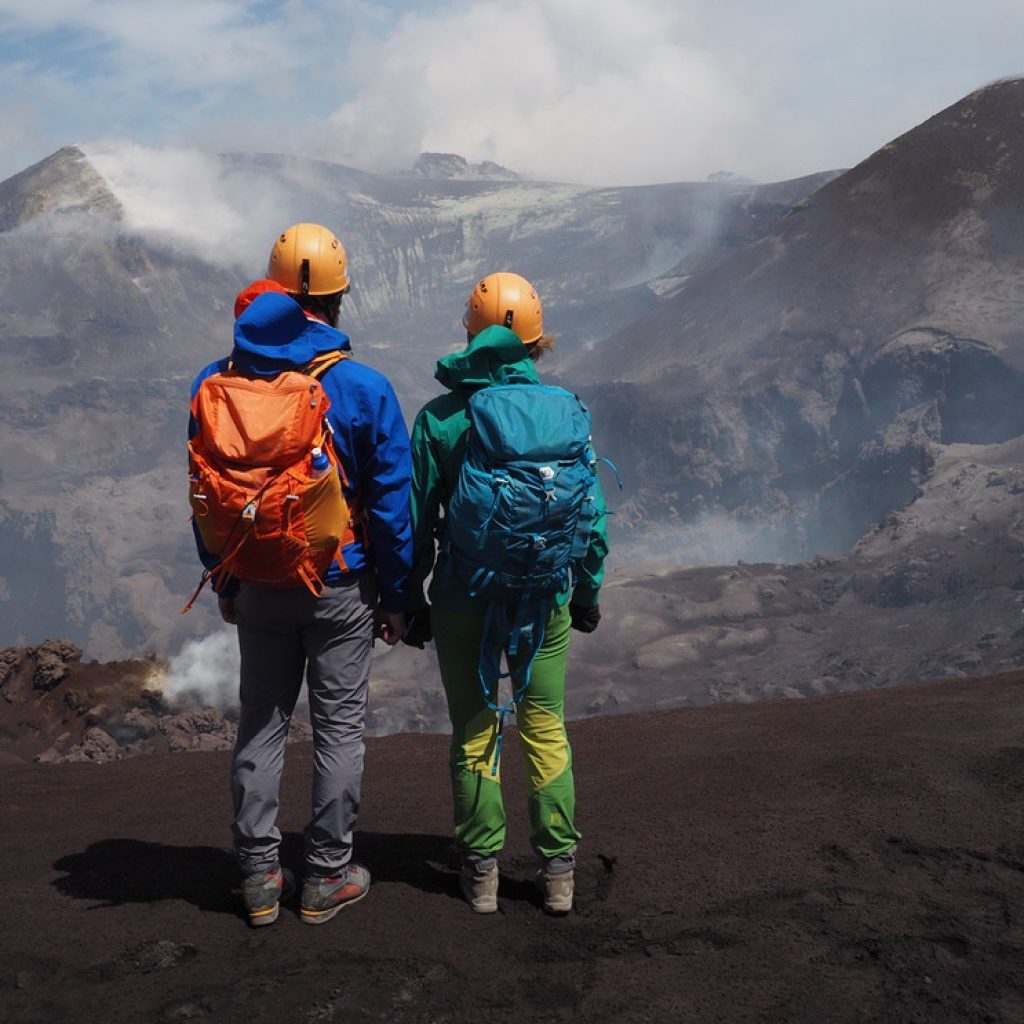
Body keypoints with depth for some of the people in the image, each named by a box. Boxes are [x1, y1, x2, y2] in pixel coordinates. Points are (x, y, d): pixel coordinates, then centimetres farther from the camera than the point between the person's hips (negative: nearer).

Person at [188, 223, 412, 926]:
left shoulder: (216, 383, -3)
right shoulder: (364, 388, -12)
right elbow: (391, 500, -8)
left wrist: (224, 581, 16)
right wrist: (396, 596, 2)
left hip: (258, 586, 3)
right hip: (341, 587, -3)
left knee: (261, 722, 15)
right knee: (339, 725, 9)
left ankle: (260, 876, 21)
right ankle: (328, 879, 18)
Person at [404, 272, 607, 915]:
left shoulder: (439, 418, -8)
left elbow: (417, 520, -3)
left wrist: (412, 603, 8)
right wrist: (588, 593, 12)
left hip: (463, 598, -1)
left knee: (474, 733, 12)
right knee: (546, 728, 13)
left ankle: (482, 873, 21)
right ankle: (559, 871, 19)